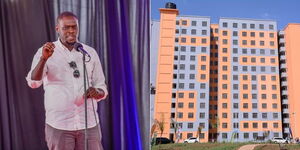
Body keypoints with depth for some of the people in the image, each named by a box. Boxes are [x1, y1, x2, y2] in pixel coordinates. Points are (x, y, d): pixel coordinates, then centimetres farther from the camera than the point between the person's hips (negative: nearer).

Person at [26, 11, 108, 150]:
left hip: (89, 123, 2)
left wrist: (96, 92, -14)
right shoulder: (45, 52, -1)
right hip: (58, 125, -2)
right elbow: (33, 82, -16)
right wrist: (44, 58, -32)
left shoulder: (90, 53, 7)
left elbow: (102, 89, 9)